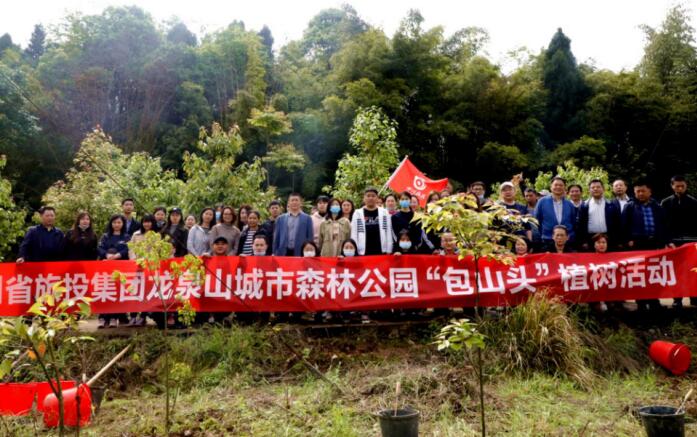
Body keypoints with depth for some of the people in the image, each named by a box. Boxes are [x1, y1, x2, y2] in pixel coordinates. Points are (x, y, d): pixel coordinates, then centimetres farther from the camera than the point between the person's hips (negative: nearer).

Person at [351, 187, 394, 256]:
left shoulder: (384, 213, 7)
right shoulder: (357, 214, 5)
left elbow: (389, 233, 6)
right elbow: (354, 234, 4)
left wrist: (389, 251, 1)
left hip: (381, 251, 1)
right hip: (363, 252, -1)